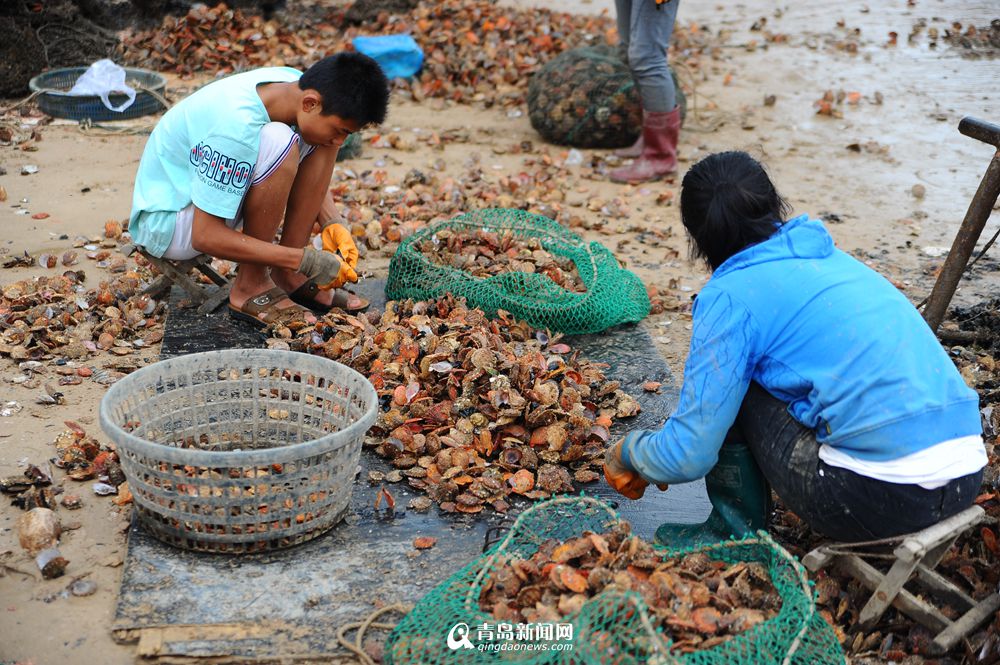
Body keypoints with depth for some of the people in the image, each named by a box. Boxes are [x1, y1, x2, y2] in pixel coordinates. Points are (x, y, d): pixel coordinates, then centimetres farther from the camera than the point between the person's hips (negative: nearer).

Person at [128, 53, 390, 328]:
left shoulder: (299, 86, -10)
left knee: (322, 137, -8)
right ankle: (250, 287, -17)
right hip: (165, 222, -8)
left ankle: (288, 274, -6)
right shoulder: (238, 126, -34)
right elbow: (206, 237, -30)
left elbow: (310, 174, 11)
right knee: (279, 143, -31)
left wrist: (332, 224, -7)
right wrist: (306, 261, -28)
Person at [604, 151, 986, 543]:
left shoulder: (731, 296, -5)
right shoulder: (828, 257, 18)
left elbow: (689, 456, -5)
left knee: (729, 387, 8)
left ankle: (734, 535, 13)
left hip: (884, 496, -7)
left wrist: (628, 453, 18)